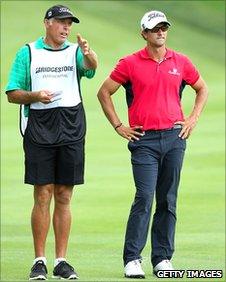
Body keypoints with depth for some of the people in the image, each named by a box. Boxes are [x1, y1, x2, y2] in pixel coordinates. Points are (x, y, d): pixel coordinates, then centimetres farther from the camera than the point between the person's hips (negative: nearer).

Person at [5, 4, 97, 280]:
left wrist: (89, 54, -38)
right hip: (39, 130, -2)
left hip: (71, 131, 2)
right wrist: (35, 96, -14)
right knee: (42, 196, -4)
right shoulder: (28, 53, 7)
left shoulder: (75, 51, 8)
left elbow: (91, 66, -16)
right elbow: (12, 94, 5)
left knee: (64, 197, 5)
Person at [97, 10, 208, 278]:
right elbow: (104, 92, 6)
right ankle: (132, 259, -9)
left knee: (168, 200, 6)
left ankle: (163, 258, 11)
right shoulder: (129, 63, 1)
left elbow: (202, 88, 24)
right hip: (144, 139, -3)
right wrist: (118, 126, 2)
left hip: (174, 137, 3)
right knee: (144, 197, -13)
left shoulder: (181, 62, 9)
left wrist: (192, 120, 13)